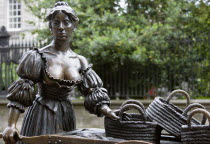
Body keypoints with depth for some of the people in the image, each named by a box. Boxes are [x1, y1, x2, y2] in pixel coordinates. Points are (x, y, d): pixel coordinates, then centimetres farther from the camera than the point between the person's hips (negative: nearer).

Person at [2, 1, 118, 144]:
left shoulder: (80, 62, 4)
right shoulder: (39, 56, -8)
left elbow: (94, 93, 3)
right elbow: (20, 94, -12)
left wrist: (110, 113, -13)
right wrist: (11, 125, -22)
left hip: (66, 117, 4)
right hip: (42, 116, -4)